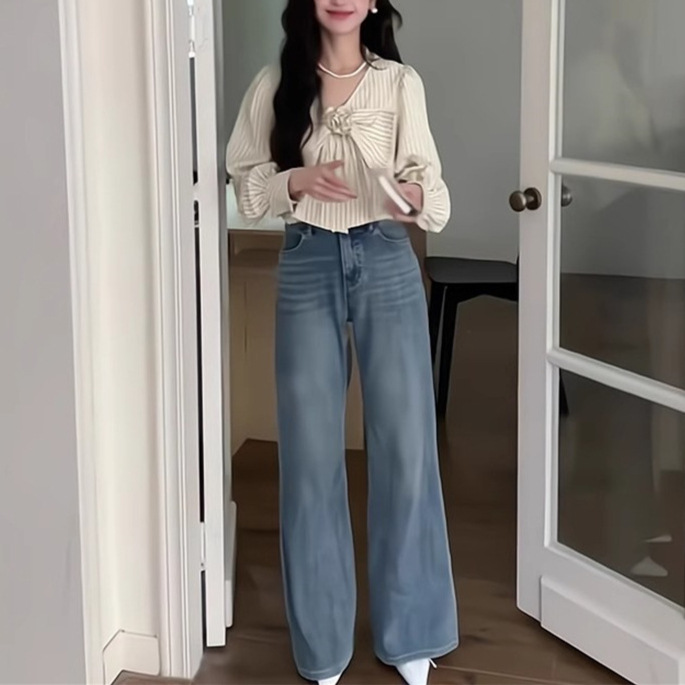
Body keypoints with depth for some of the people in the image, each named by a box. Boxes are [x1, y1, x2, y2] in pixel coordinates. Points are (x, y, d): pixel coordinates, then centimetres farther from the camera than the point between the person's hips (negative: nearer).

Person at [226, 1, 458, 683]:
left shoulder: (401, 83, 1)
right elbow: (245, 185, 6)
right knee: (311, 453, 4)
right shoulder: (276, 84, 4)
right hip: (306, 269, 1)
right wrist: (295, 180, -13)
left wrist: (416, 196, -21)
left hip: (387, 265, 0)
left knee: (405, 445, 1)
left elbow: (432, 184, 1)